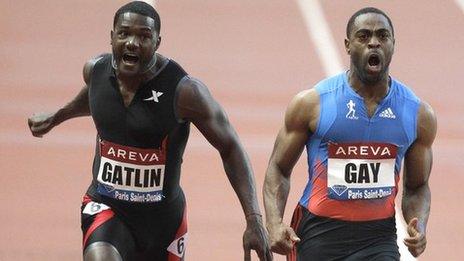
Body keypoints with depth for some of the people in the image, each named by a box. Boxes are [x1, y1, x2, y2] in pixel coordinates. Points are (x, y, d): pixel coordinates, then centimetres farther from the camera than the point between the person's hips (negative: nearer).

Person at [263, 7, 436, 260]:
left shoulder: (419, 114, 3)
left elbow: (417, 186, 15)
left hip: (379, 238, 1)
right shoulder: (311, 103, -4)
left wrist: (419, 226, -6)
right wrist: (274, 224, -12)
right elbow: (278, 169, 4)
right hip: (318, 235, -1)